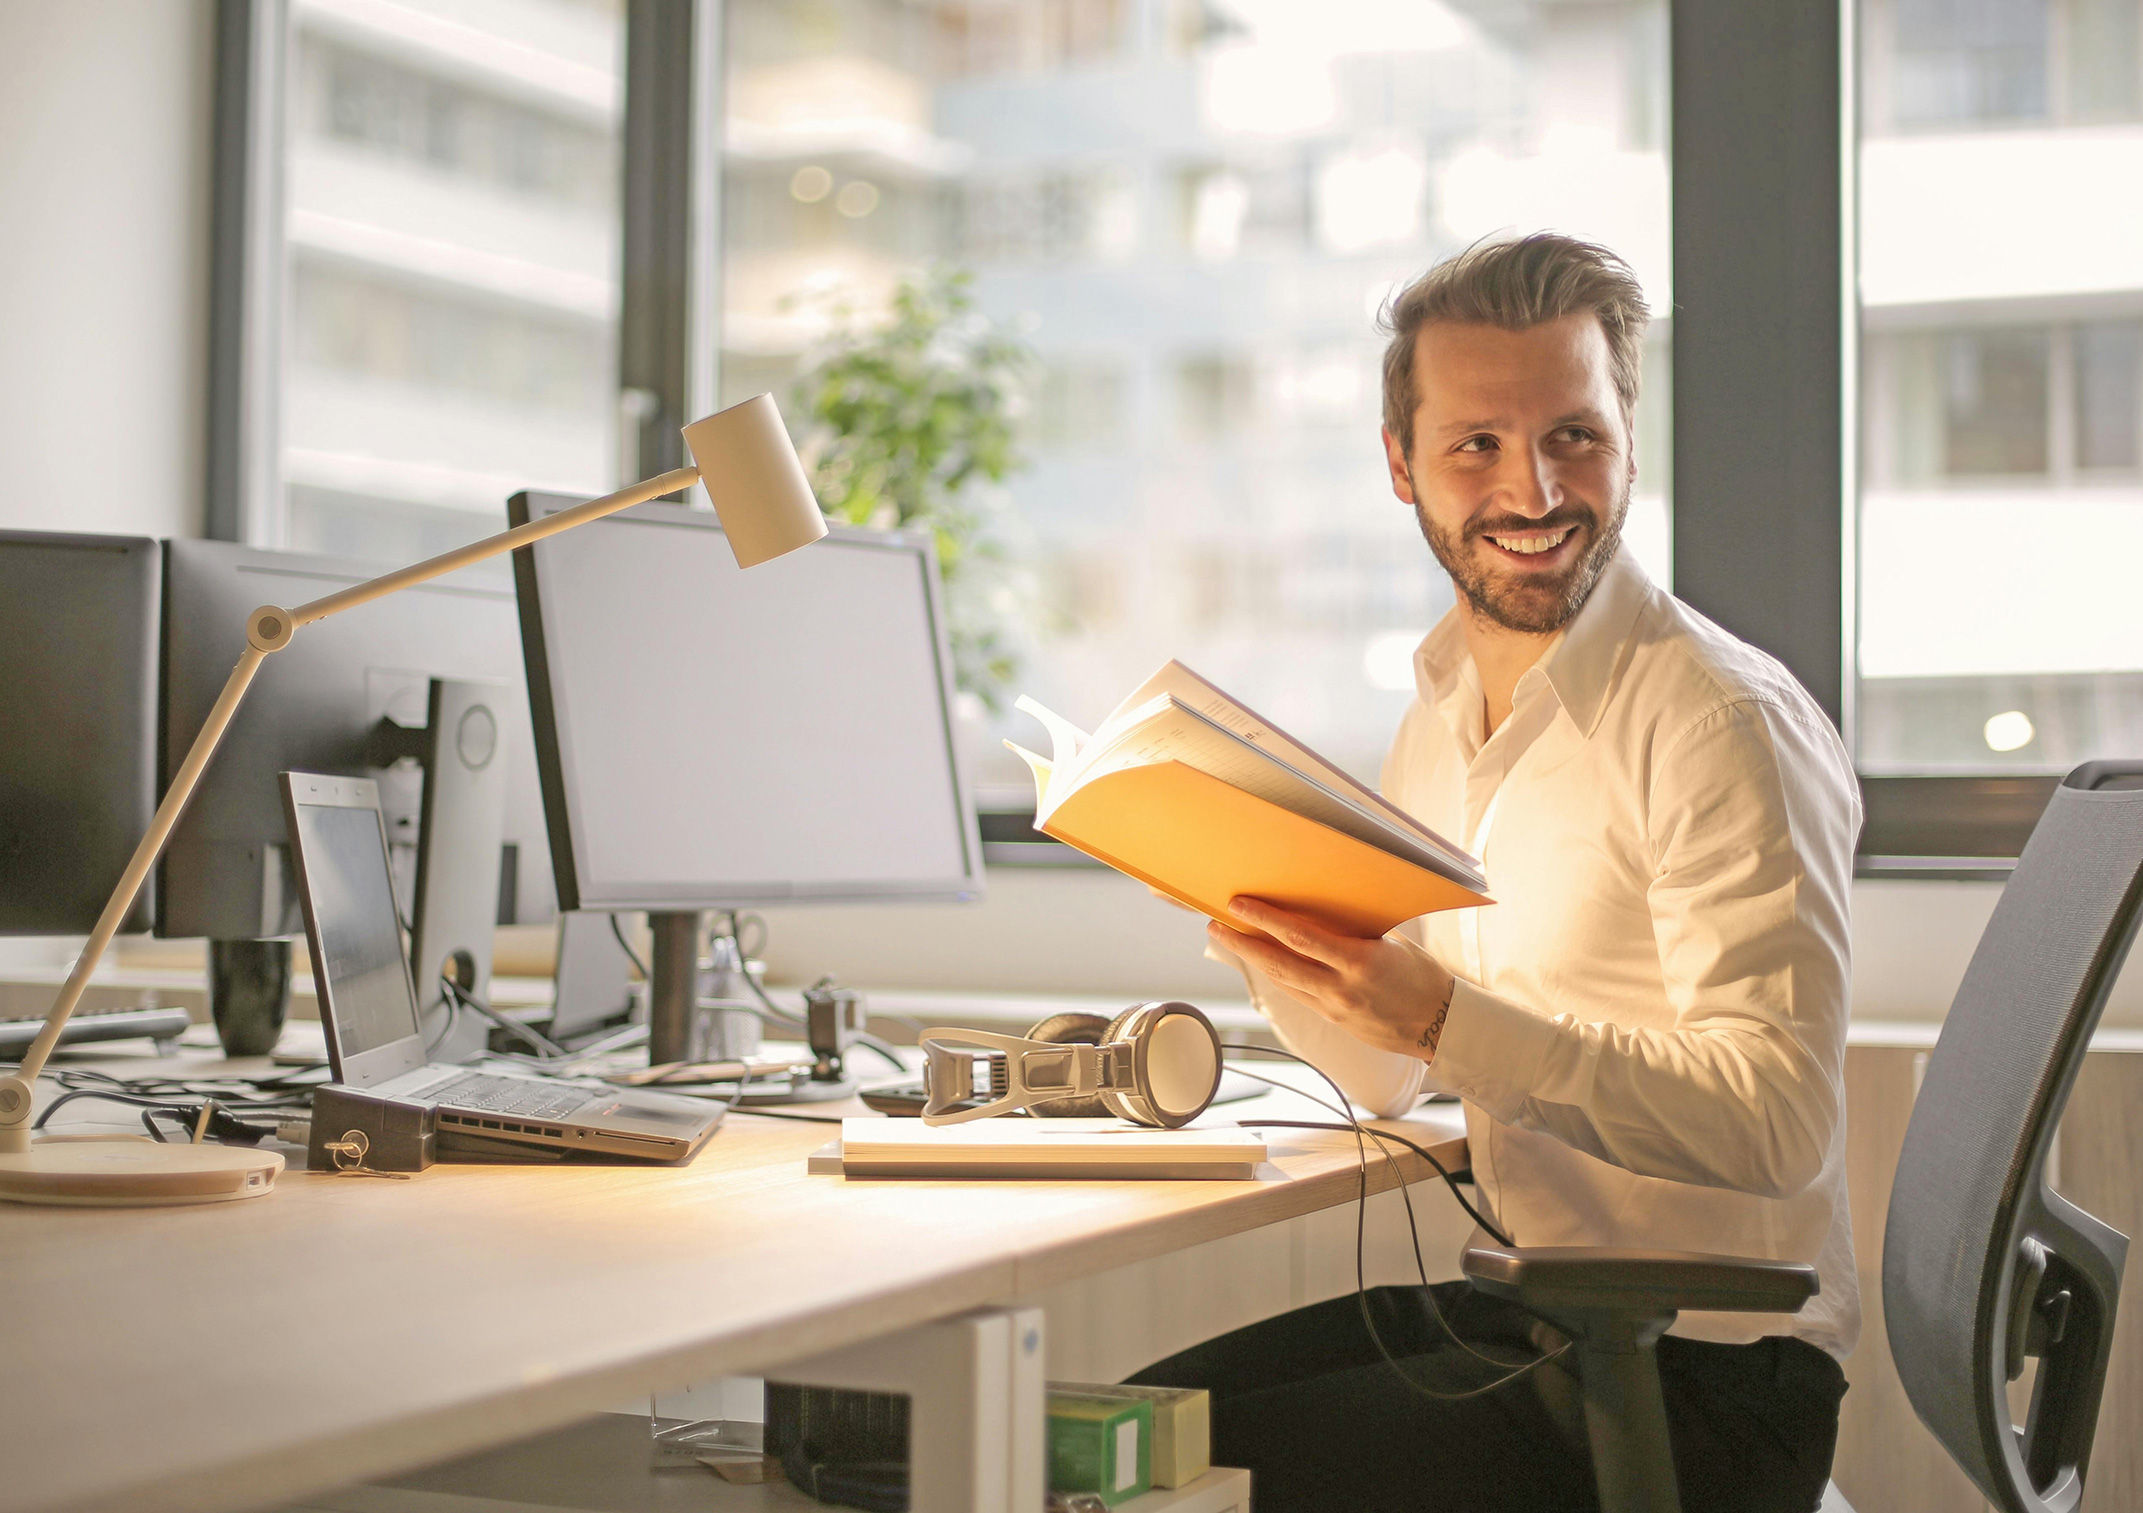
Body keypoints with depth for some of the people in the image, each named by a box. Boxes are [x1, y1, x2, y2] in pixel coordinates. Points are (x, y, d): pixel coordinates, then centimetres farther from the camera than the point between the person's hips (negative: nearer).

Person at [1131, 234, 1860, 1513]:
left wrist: (1446, 1019, -31)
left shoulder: (1724, 723, -17)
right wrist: (1269, 930, -6)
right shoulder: (1442, 715, 8)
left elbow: (1779, 1124, -24)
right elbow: (1386, 1081, 13)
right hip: (1528, 1308, 8)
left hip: (1705, 1376, -7)